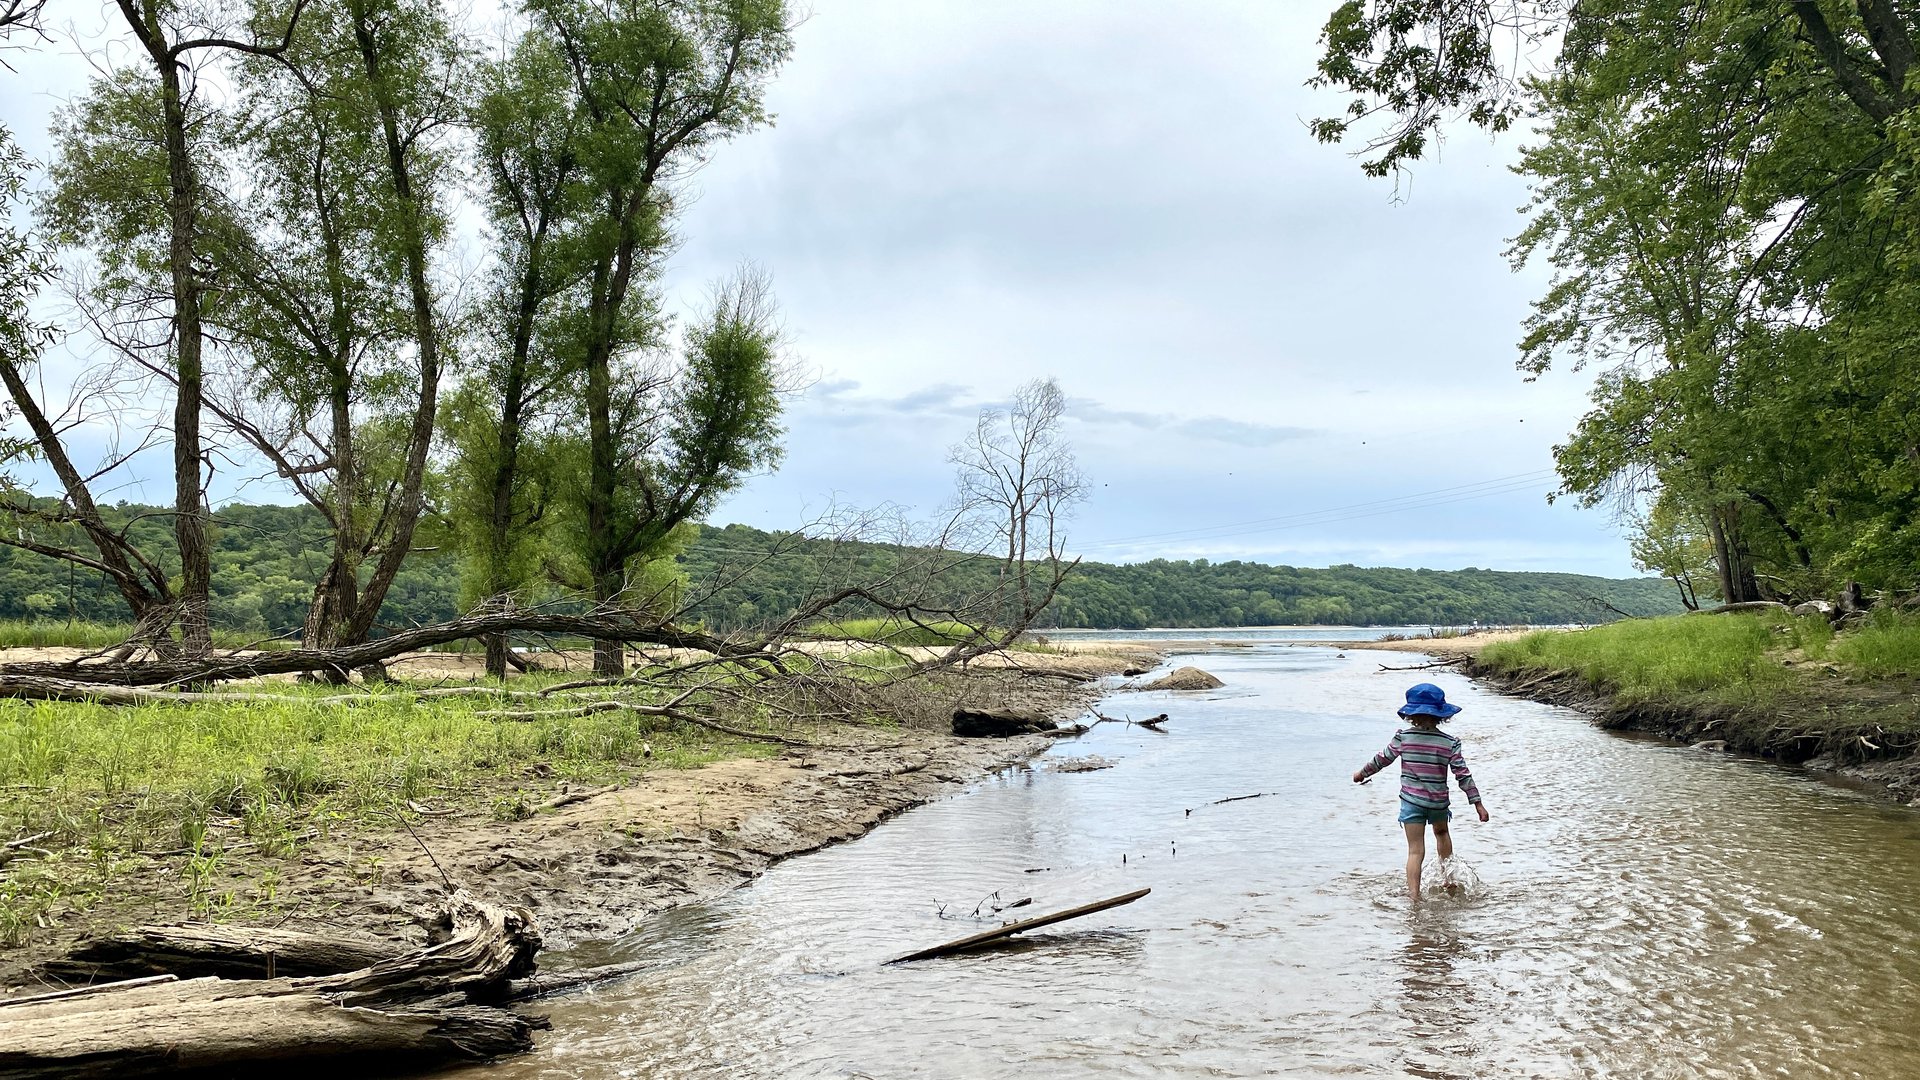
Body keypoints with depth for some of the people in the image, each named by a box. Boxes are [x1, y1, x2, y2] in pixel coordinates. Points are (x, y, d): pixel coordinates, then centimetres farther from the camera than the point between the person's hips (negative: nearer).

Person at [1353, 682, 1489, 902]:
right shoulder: (1450, 743, -8)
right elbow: (1463, 775, -7)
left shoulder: (1402, 737, -9)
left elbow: (1382, 759, 2)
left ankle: (1414, 895, -11)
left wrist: (1362, 773, 19)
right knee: (1441, 832, 31)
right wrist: (1478, 803, 2)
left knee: (1416, 850, -1)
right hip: (1439, 801, 1)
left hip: (1411, 801, -1)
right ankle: (1449, 879, 34)